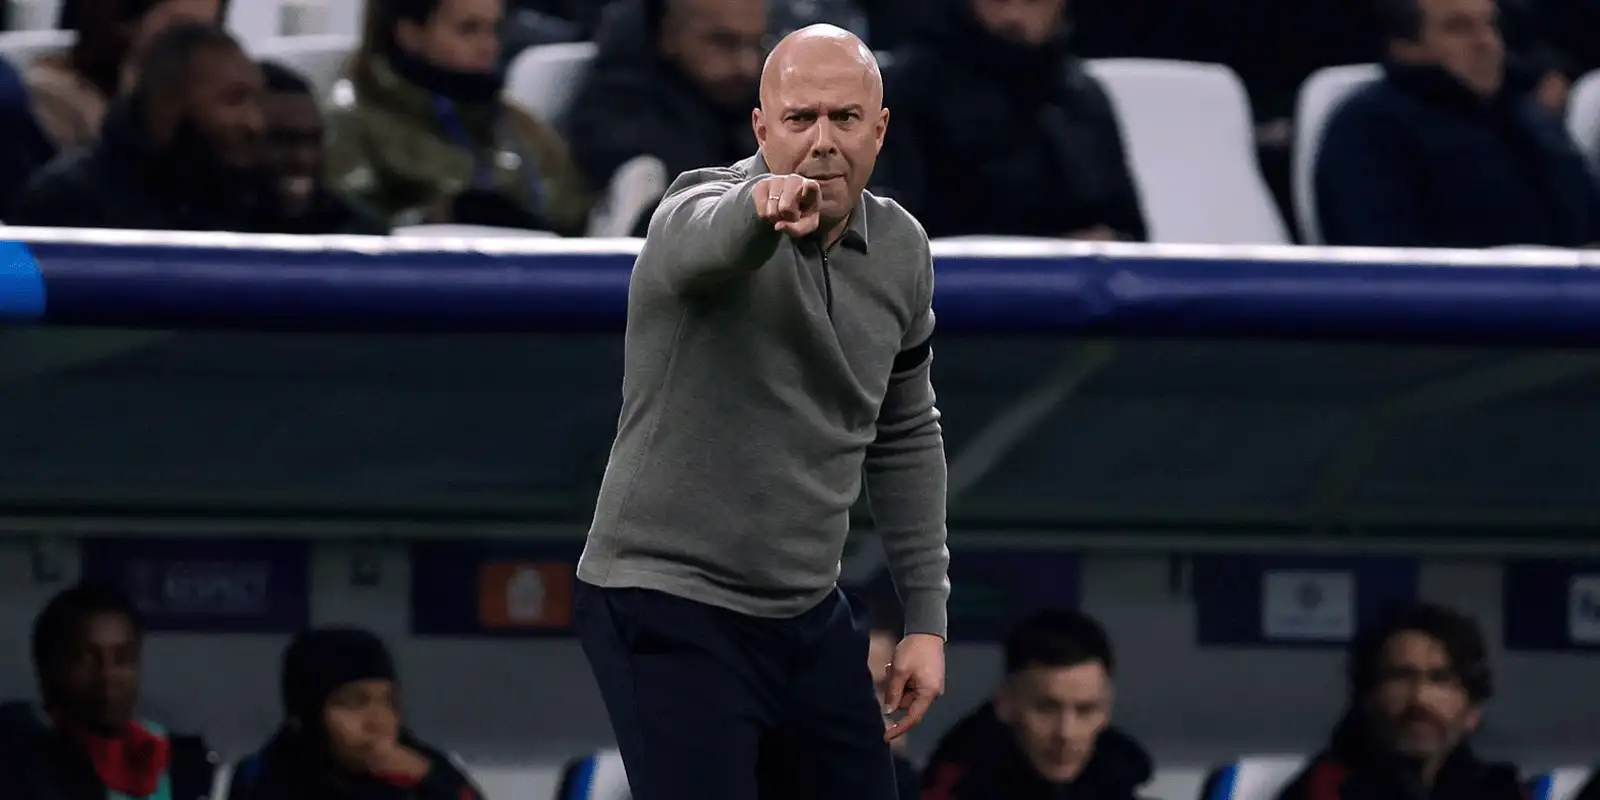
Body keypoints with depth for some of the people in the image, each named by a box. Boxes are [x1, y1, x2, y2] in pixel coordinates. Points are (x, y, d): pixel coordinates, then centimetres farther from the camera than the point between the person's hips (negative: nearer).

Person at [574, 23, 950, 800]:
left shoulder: (900, 252, 3)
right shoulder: (704, 209, -17)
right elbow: (710, 236, -44)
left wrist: (926, 617, 12)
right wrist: (764, 206, -68)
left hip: (808, 614, 7)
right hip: (671, 612, -7)